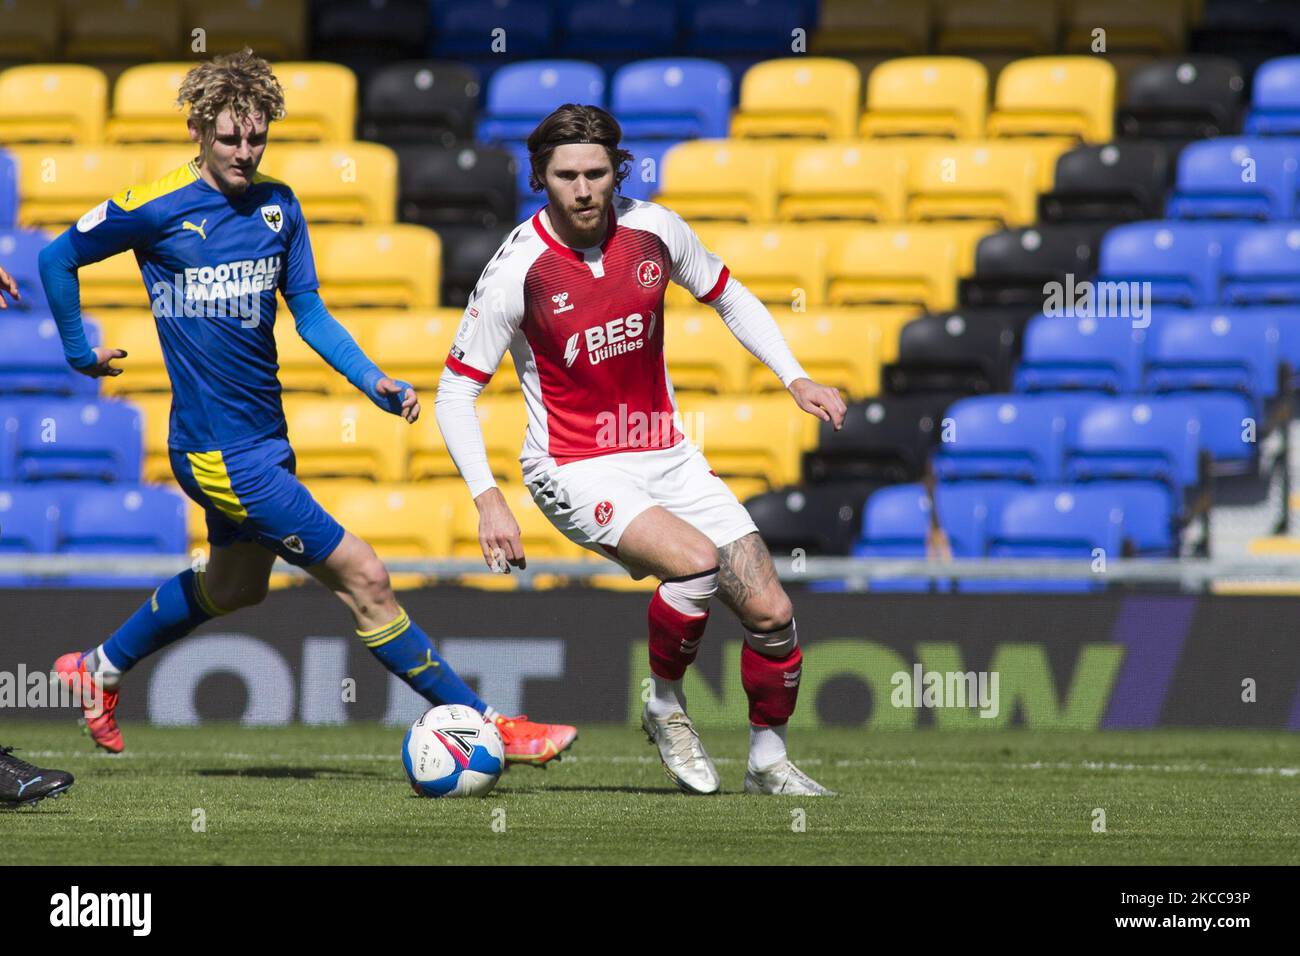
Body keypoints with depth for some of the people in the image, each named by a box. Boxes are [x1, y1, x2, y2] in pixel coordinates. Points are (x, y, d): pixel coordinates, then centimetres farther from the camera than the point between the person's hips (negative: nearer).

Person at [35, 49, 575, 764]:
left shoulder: (277, 206, 5)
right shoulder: (160, 207, -12)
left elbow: (309, 314, 9)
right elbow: (57, 259, 1)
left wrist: (374, 382, -5)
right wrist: (80, 354, 6)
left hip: (265, 437, 8)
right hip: (220, 453, -8)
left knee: (235, 585, 29)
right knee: (364, 579, -9)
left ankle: (98, 668, 48)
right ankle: (488, 728, -4)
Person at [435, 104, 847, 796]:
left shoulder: (654, 231, -4)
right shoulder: (518, 270, -16)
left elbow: (728, 298, 16)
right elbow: (455, 393, -9)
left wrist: (794, 378, 4)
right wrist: (488, 499, -18)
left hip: (666, 454, 5)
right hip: (575, 471, -5)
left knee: (770, 612, -4)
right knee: (696, 562, -30)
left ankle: (768, 761, 19)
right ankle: (666, 707, -4)